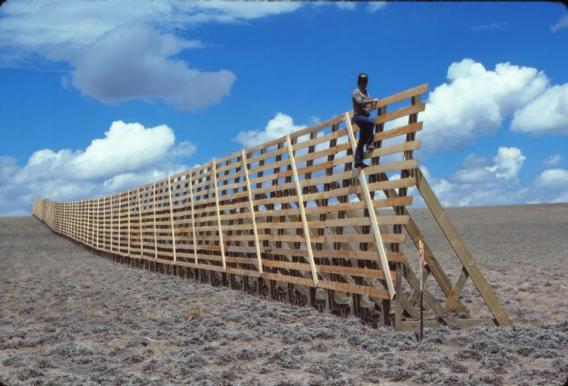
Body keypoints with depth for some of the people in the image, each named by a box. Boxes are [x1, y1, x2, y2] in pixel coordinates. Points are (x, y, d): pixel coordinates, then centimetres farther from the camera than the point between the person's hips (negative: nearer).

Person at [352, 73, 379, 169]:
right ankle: (369, 143, -30)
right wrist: (372, 100, -22)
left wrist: (373, 103, 5)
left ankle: (358, 161, 2)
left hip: (365, 116, 8)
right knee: (371, 122, -35)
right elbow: (360, 102, -20)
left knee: (361, 141, 3)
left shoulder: (366, 93, 22)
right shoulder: (356, 92, -2)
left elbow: (369, 106, 25)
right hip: (358, 116, -8)